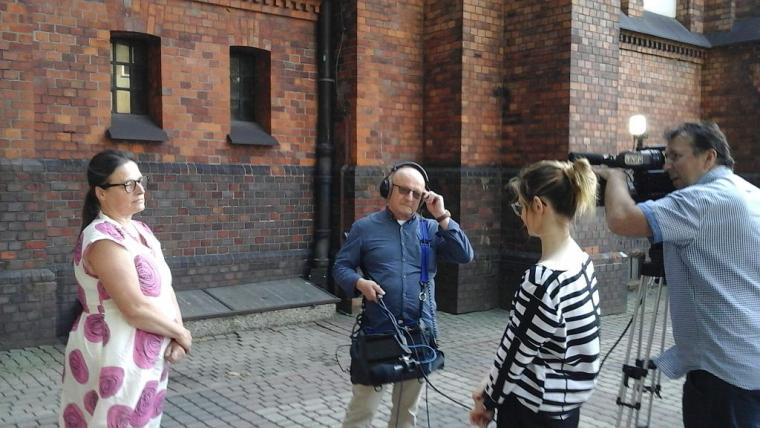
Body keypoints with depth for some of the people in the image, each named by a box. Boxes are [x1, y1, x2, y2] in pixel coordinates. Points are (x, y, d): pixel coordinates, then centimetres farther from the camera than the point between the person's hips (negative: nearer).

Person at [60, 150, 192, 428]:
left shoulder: (141, 230, 8)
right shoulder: (103, 239, -20)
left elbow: (165, 287, 8)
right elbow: (136, 308, -24)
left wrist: (176, 337, -6)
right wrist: (180, 333, -11)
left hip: (145, 356, 8)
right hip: (114, 358, -8)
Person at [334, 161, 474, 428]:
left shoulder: (431, 229, 7)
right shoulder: (365, 227, 1)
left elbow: (465, 256, -4)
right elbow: (341, 267, 3)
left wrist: (442, 217, -8)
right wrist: (360, 283, -17)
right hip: (377, 333, -2)